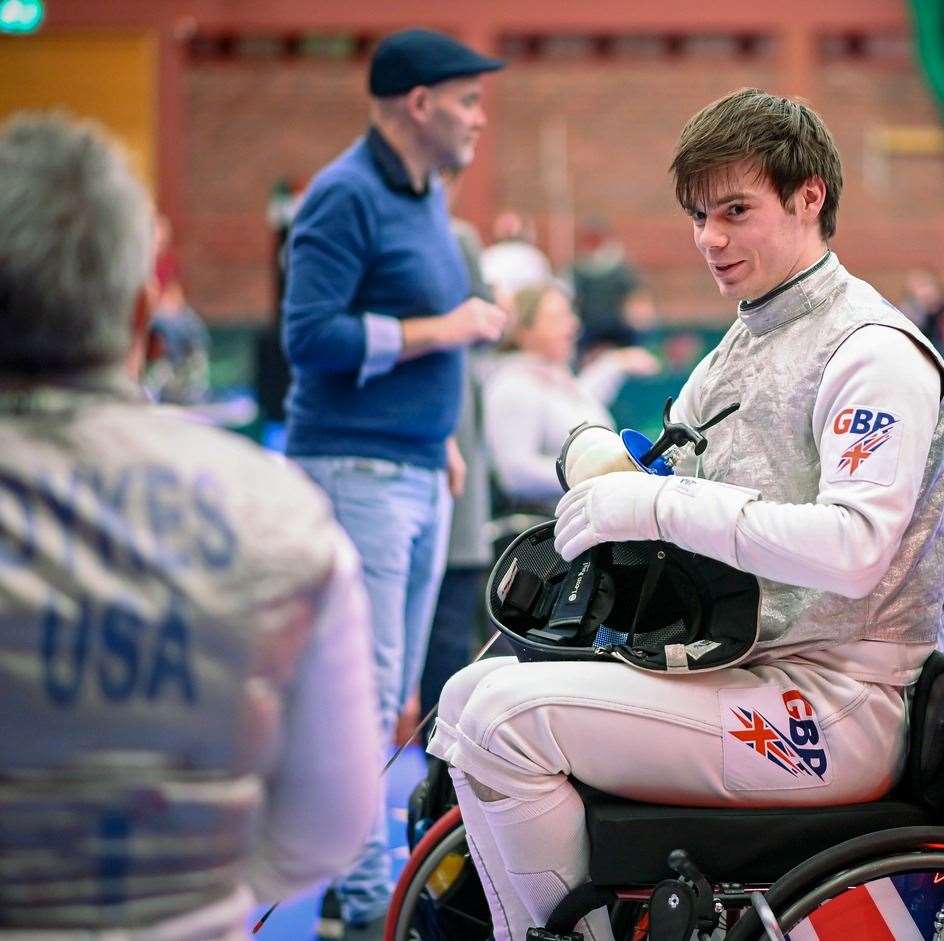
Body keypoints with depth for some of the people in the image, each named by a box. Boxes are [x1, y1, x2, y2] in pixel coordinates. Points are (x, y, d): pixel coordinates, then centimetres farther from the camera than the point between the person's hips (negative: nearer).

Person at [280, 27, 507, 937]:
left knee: (394, 693, 12)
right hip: (356, 471, -9)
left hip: (420, 476, 9)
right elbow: (311, 336, -20)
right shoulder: (347, 196, -13)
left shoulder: (426, 195, 15)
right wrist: (441, 330, -16)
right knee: (364, 695, -8)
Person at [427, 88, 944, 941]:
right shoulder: (738, 349, 19)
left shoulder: (874, 351, -11)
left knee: (507, 717, -21)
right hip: (734, 669, 10)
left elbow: (852, 549, -25)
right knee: (472, 695, 5)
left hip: (836, 704, -10)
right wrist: (605, 465, 5)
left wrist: (663, 505, -25)